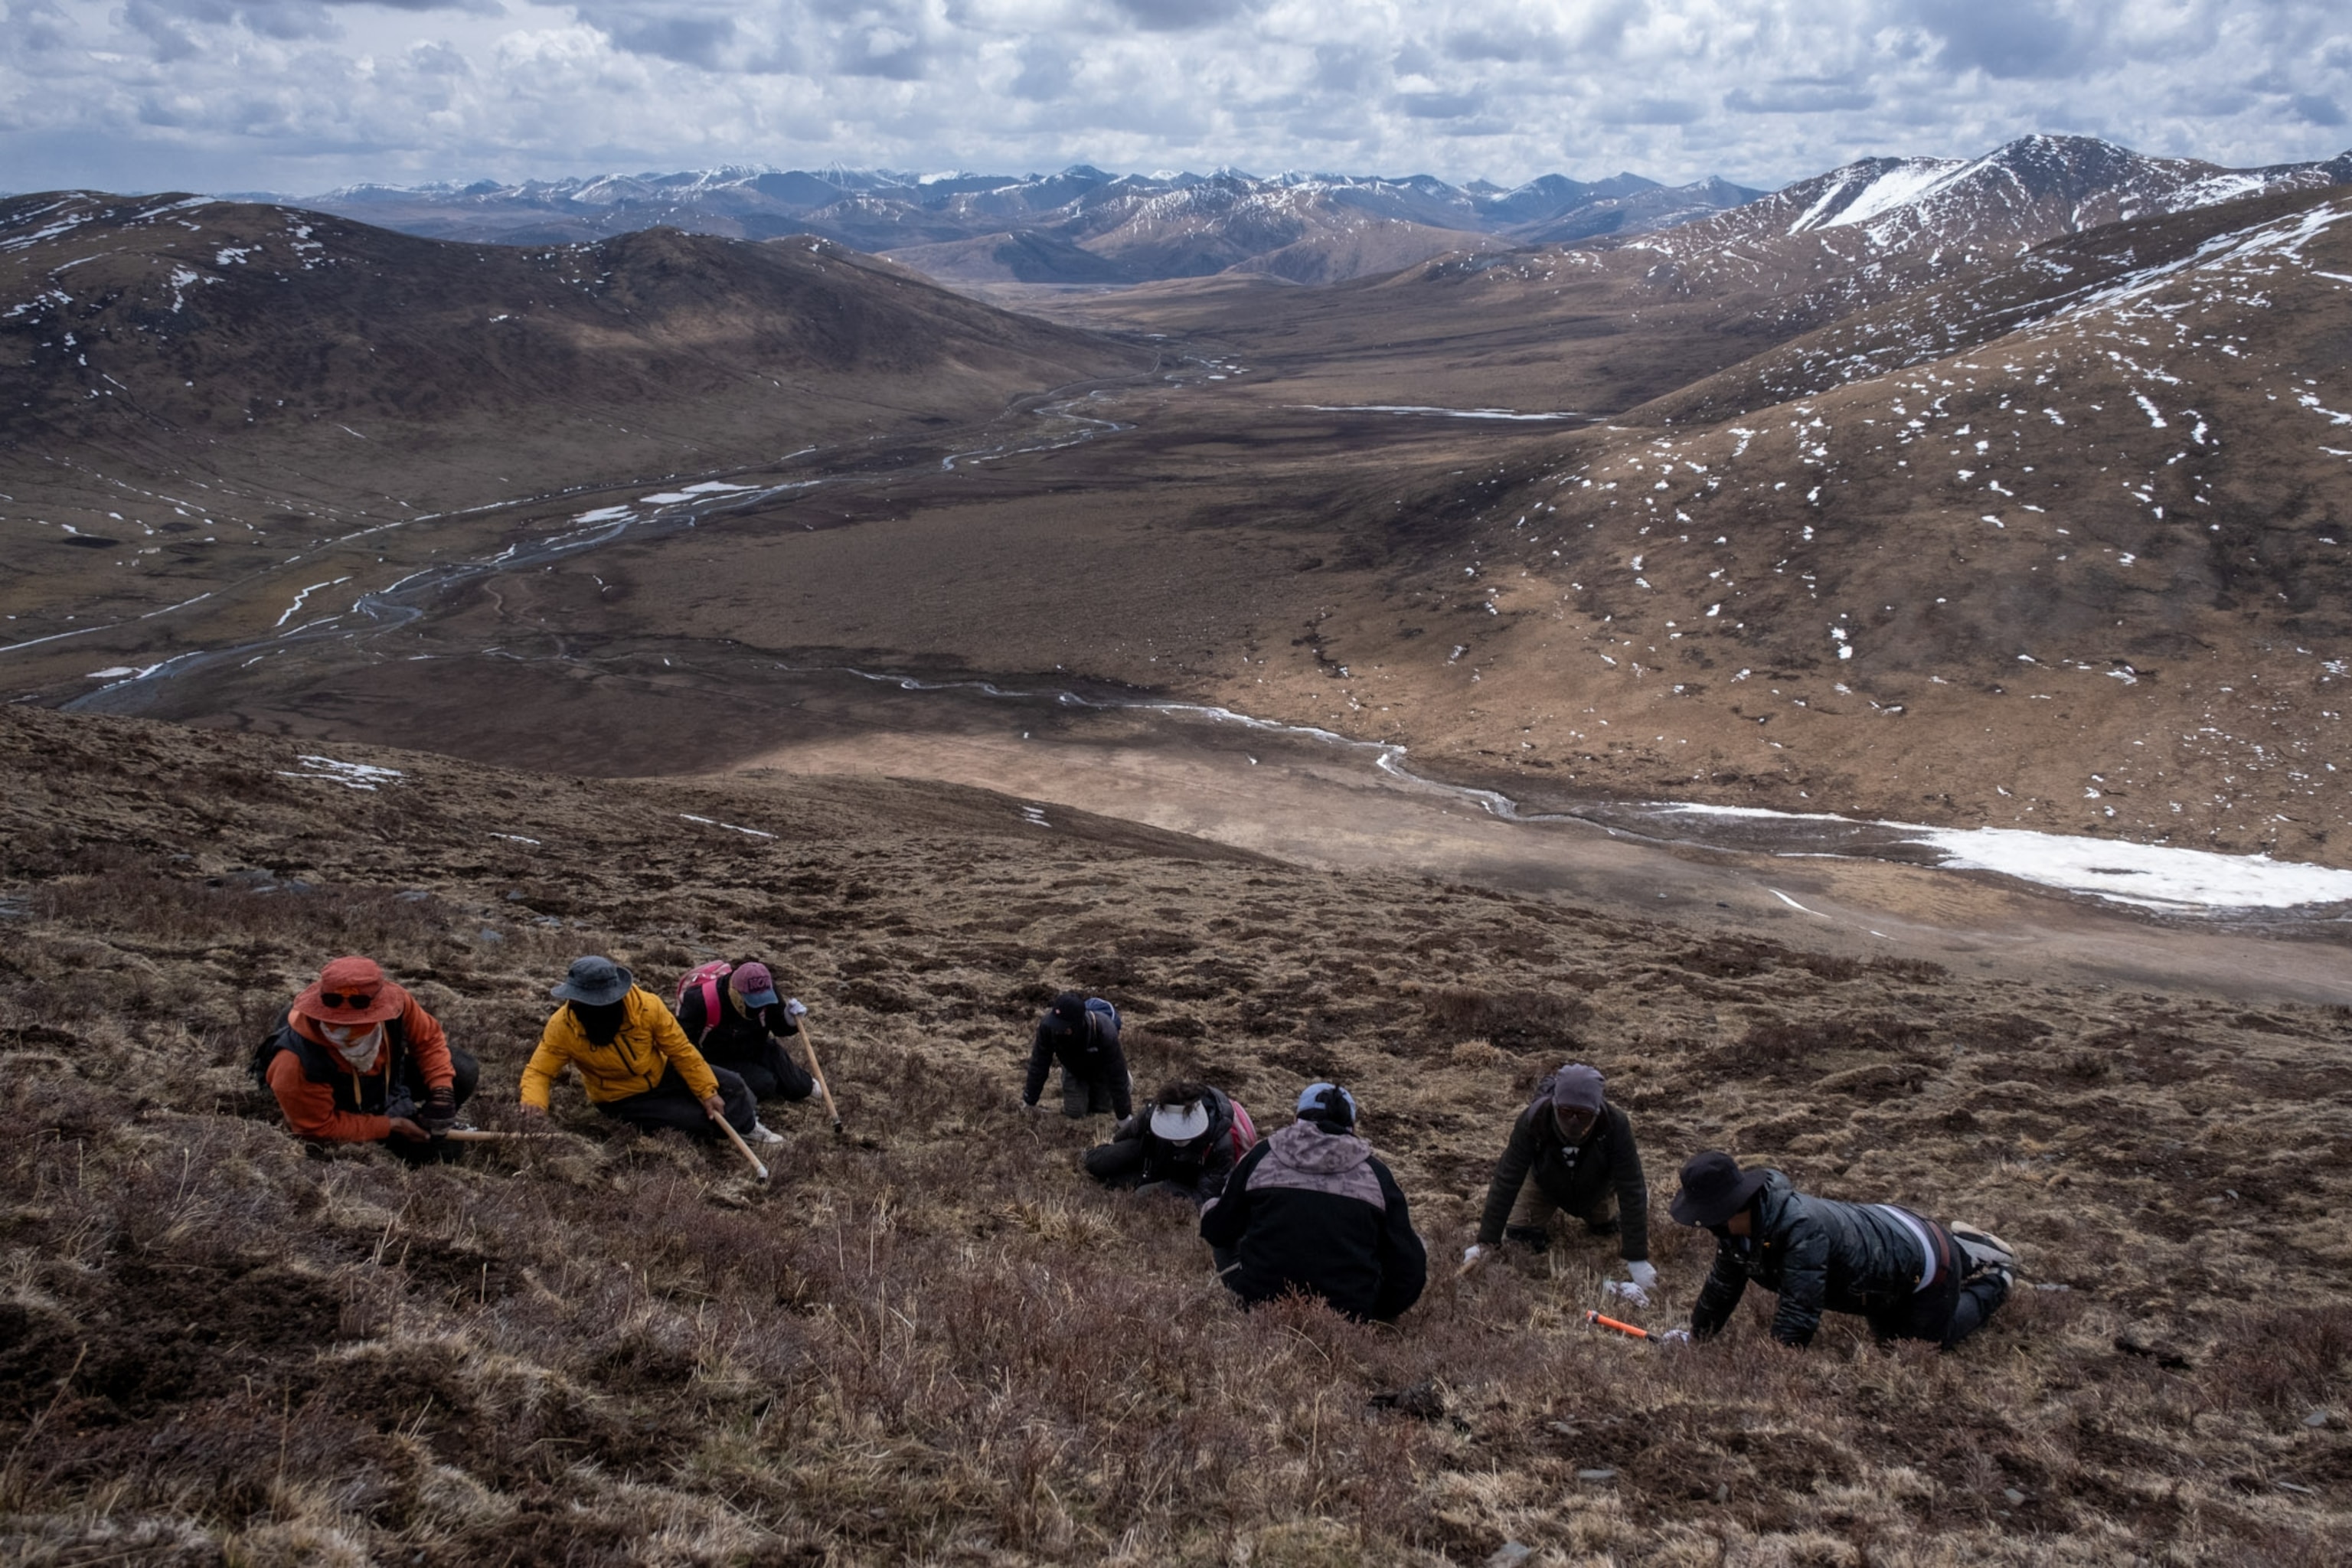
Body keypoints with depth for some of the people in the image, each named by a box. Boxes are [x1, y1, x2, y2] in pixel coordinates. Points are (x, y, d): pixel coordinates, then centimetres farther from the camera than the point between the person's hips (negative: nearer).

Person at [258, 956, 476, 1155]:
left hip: (387, 1079, 4)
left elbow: (429, 1039, -13)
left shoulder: (395, 1004, -34)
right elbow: (318, 1128, -29)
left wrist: (442, 1090, -25)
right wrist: (391, 1126, -27)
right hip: (343, 1113, -4)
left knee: (463, 1073, -9)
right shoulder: (298, 1063, -43)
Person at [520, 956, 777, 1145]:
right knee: (700, 1120, -18)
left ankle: (745, 1123, 24)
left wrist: (707, 1091, -14)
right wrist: (534, 1103, -42)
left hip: (662, 1074, 2)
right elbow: (538, 1072, -19)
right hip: (623, 1101, -2)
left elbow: (681, 1051, -15)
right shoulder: (562, 1026, -26)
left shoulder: (647, 1006, -25)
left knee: (732, 1087, -10)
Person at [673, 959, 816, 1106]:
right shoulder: (701, 1000, -34)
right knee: (764, 1085, -27)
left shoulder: (766, 991, -21)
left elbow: (778, 1026, -4)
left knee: (800, 1087, -2)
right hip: (722, 1061, -5)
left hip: (758, 1049, 5)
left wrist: (789, 1019, -27)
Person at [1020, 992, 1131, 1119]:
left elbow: (1116, 1073, -35)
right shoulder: (1048, 1026, -38)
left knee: (1101, 1108, 7)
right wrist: (1029, 1101, -16)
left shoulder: (1104, 1031, -45)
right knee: (1074, 1113, 0)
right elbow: (1039, 1064, -24)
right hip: (1074, 1070, 2)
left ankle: (1126, 1082, 34)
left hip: (1101, 1069, -2)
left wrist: (1124, 1116, -29)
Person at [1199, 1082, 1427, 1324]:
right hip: (1347, 1316, -1)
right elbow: (1408, 1267, 4)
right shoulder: (1376, 1174, 4)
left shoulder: (1260, 1157, 5)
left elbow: (1217, 1232, 15)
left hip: (1260, 1304, 1)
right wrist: (1383, 1314, 22)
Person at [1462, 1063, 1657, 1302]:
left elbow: (1631, 1191, -36)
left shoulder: (1615, 1125, -41)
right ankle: (1548, 1212, 23)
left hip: (1595, 1189, 0)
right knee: (1516, 1237, -7)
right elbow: (1507, 1180, -34)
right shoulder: (1532, 1120, -40)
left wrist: (1637, 1259, -35)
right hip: (1545, 1184, 0)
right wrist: (1484, 1242, -33)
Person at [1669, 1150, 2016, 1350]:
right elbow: (1722, 1284, -3)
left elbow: (1799, 1313, -42)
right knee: (1889, 1333, 32)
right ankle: (1966, 1249, 42)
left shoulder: (1802, 1232, -45)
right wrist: (1696, 1339, 2)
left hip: (1926, 1266, -8)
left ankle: (1995, 1278, 31)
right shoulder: (1743, 1222, -18)